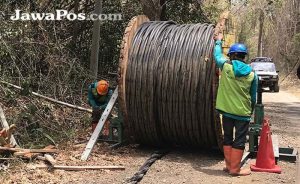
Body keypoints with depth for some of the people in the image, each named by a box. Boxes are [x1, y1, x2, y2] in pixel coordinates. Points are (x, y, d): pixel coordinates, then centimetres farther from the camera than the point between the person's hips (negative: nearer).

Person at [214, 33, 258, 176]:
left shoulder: (226, 66, -6)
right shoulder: (252, 74, -2)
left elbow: (217, 55, 15)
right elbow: (253, 97, 6)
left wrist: (218, 41, 31)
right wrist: (251, 112, 20)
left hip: (227, 110, 1)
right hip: (243, 113, -1)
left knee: (228, 138, 15)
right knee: (239, 140, 6)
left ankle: (229, 165, 21)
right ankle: (235, 169, 9)